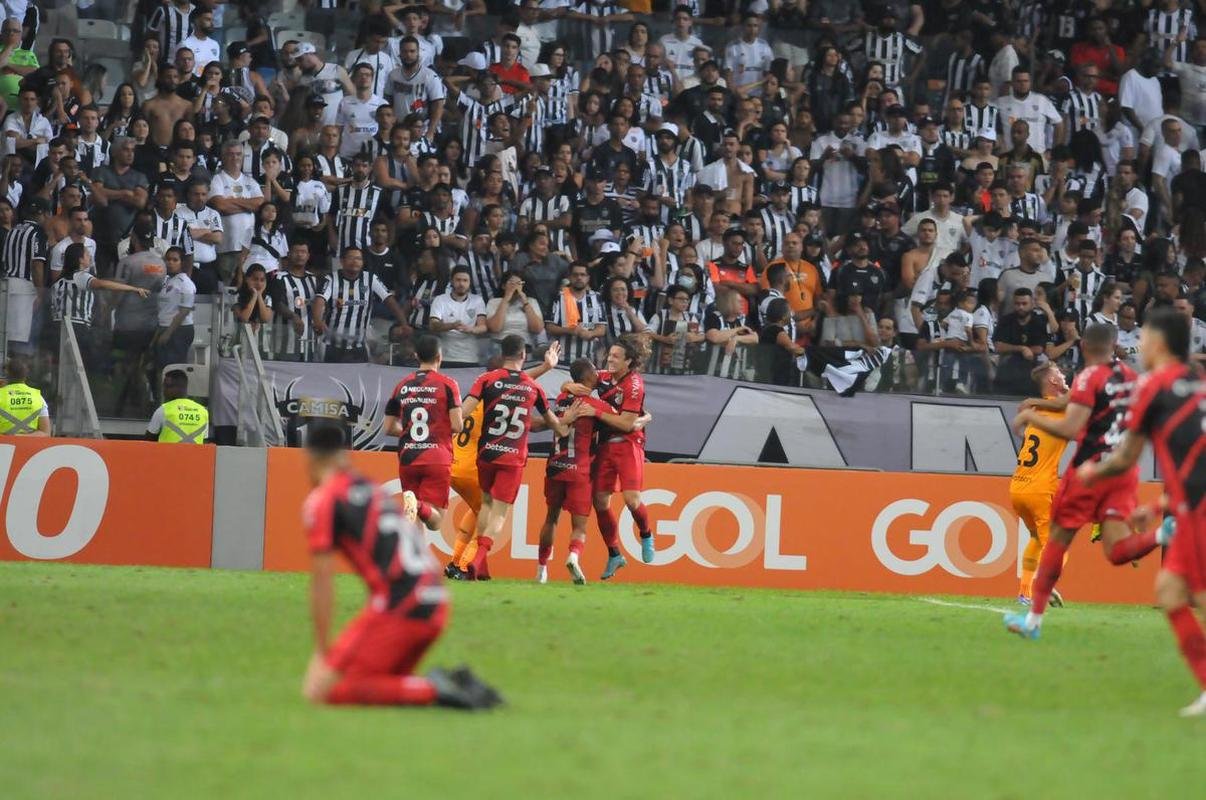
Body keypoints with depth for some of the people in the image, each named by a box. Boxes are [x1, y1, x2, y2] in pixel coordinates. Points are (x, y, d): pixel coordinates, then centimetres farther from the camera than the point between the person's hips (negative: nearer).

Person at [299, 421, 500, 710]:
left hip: (398, 607, -8)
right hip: (436, 608, 8)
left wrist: (321, 651, 2)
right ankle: (455, 683, 0)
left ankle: (430, 689, -18)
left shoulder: (322, 501, 2)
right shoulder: (373, 489, 24)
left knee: (318, 691, -8)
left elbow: (322, 580, -3)